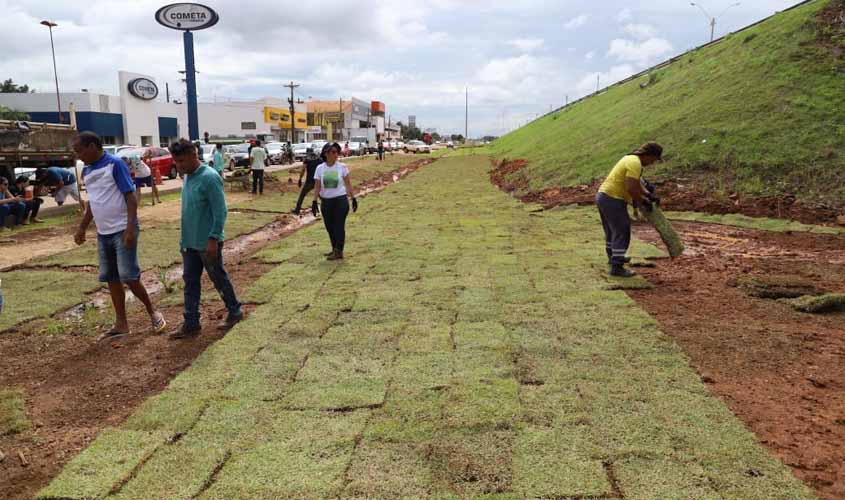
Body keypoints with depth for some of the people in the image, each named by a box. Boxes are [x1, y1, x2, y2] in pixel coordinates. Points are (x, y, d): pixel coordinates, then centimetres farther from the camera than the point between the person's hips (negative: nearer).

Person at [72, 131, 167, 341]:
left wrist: (130, 228, -21)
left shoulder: (115, 164, -12)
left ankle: (153, 312, 12)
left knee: (129, 276, -8)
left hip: (122, 231, -8)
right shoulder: (86, 171, 11)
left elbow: (131, 196, -15)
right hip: (103, 233, 8)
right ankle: (121, 324, 16)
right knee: (111, 279, 9)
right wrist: (82, 228, 20)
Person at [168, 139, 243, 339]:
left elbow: (220, 212, -20)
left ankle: (235, 311, 26)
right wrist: (185, 238, 18)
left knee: (219, 279, 7)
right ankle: (191, 324, 17)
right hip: (189, 243, 8)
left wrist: (213, 239, -23)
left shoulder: (209, 178, -18)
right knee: (190, 282, 10)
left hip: (207, 243, -8)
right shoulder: (188, 177, 8)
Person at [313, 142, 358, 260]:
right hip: (326, 201, 3)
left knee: (339, 226, -2)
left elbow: (348, 184, 2)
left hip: (340, 200, -3)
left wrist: (353, 199, 0)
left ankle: (339, 252, 6)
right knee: (329, 226, 11)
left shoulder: (342, 167, -3)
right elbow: (317, 187, 2)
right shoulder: (320, 168, 0)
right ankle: (335, 249, 27)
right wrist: (314, 202, -4)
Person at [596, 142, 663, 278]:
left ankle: (613, 257, 41)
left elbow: (635, 182, 24)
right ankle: (616, 267, -7)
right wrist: (643, 201, -9)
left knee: (612, 230, 24)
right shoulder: (635, 163, -17)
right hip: (613, 200, -10)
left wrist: (648, 194, 14)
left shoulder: (631, 158, 15)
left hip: (603, 196, 10)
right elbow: (631, 188, -24)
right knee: (622, 233, -7)